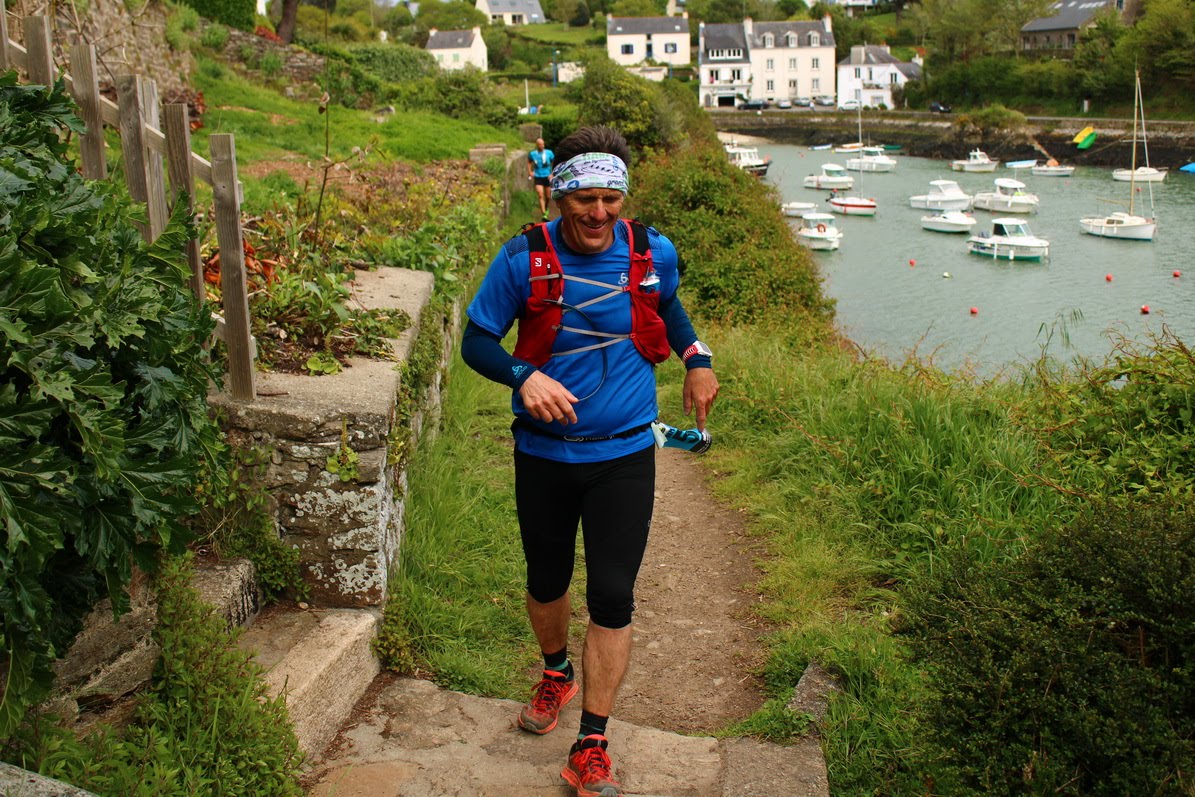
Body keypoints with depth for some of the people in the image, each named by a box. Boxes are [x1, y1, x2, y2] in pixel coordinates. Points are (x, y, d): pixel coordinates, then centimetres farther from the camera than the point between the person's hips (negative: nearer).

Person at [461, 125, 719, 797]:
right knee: (547, 581, 19)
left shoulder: (654, 253, -6)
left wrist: (697, 359, 1)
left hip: (625, 454, 0)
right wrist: (523, 377, -26)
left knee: (612, 597, -4)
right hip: (545, 453, 1)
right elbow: (477, 340, -7)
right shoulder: (525, 259, -13)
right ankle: (557, 673, 51)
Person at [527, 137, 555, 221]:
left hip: (547, 177, 1)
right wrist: (530, 172, 5)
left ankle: (546, 208, 43)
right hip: (538, 177, -1)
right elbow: (529, 162, 17)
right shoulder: (532, 154, -3)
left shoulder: (549, 153, -6)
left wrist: (552, 174, -5)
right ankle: (544, 215, -20)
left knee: (547, 196, 11)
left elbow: (555, 163, 3)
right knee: (541, 196, -15)